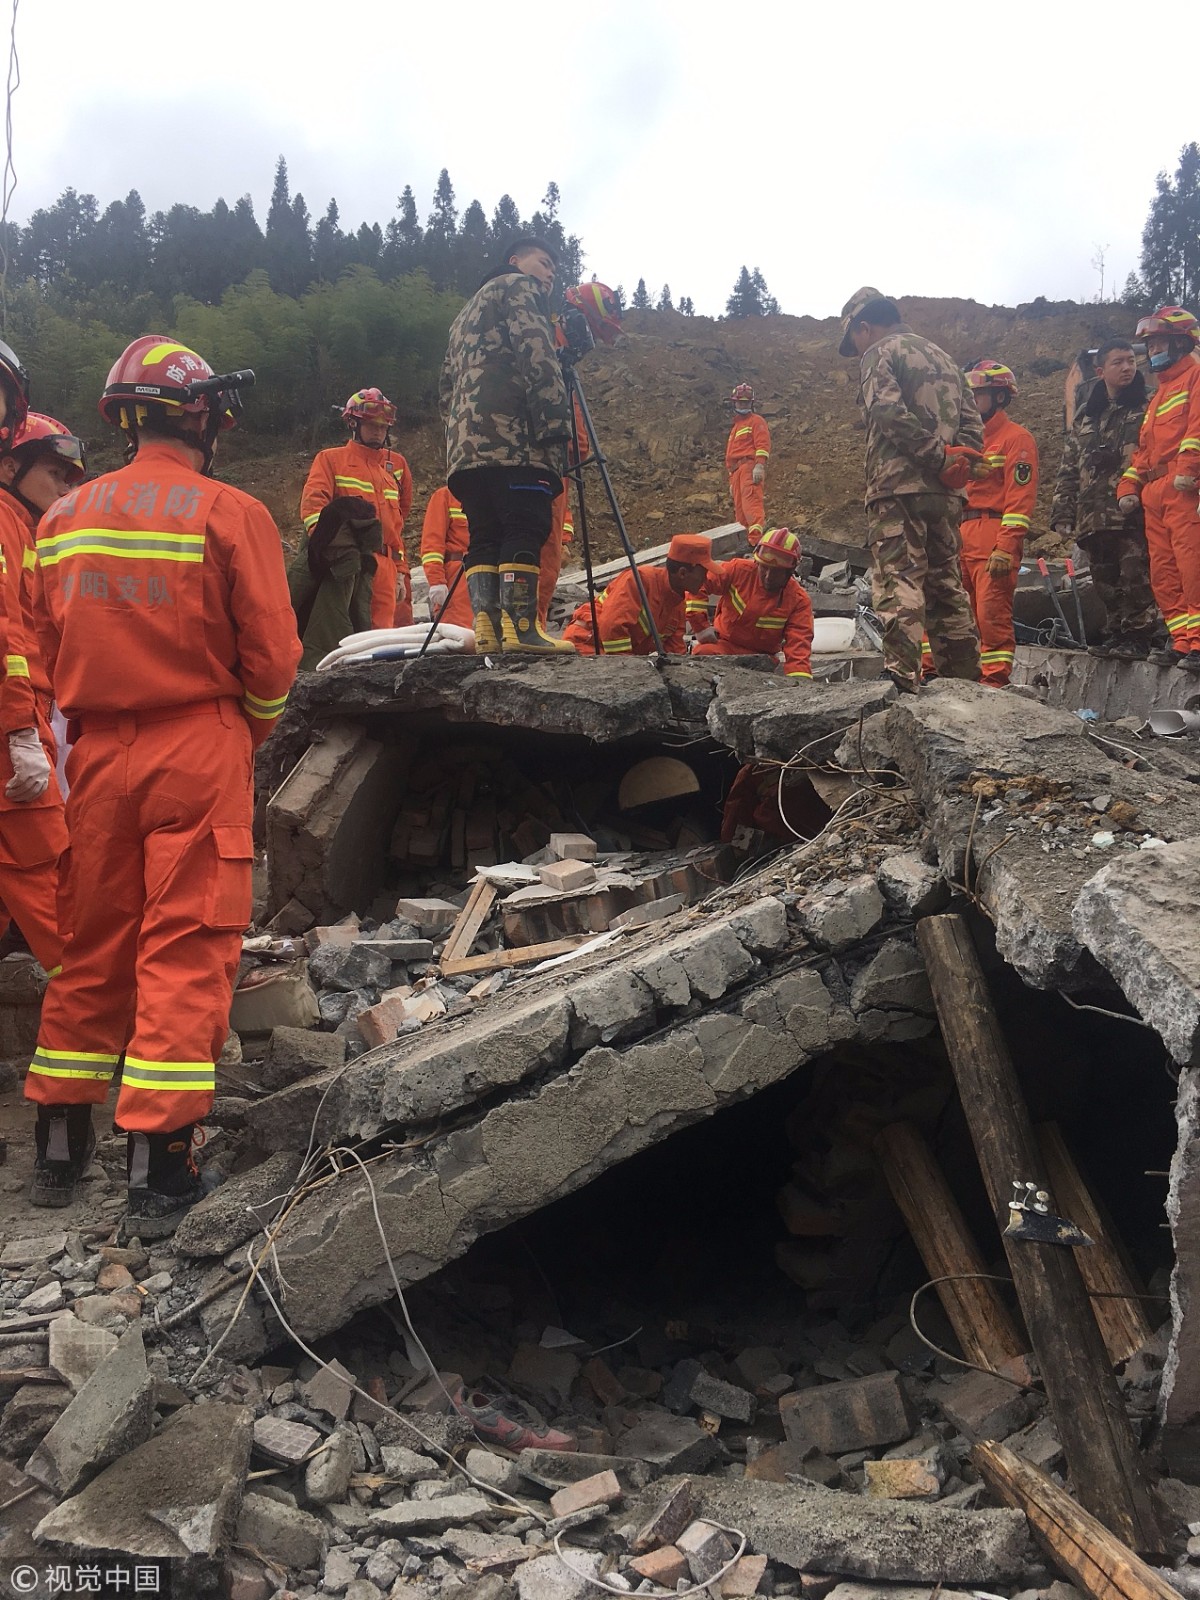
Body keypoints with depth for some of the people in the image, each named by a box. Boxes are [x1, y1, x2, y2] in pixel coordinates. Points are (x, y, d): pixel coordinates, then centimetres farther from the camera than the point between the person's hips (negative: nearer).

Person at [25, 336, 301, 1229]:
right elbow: (271, 656, -9)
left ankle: (62, 1148, 26)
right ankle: (160, 1169, 3)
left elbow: (50, 647, 10)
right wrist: (251, 735, 8)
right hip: (201, 752, -5)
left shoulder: (62, 518, 7)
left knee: (93, 945, 15)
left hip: (98, 752, 5)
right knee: (187, 949, 0)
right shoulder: (230, 513, -8)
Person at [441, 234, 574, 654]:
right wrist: (557, 421, -14)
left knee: (485, 537, 2)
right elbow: (537, 355, -7)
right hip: (513, 438, -8)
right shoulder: (518, 287, 10)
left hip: (465, 443, 9)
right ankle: (521, 628, -23)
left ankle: (487, 630, -8)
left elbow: (447, 384, 30)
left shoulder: (467, 312, 36)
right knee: (526, 529, -14)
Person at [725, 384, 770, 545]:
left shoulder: (756, 421, 8)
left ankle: (756, 537, -46)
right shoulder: (736, 427, 34)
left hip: (750, 466, -9)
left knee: (750, 500, -29)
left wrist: (760, 465, -22)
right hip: (737, 471, 9)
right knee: (740, 511, 1)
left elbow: (763, 444, -7)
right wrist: (732, 480, 30)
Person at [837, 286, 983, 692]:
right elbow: (972, 421, 17)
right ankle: (965, 681, 16)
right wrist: (956, 461, 2)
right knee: (946, 585, 13)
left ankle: (901, 677, -26)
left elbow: (889, 412, -17)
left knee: (898, 580, -14)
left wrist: (938, 456, -14)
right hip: (944, 492, 8)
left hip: (899, 487, -7)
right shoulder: (942, 357, 26)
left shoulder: (881, 353, 2)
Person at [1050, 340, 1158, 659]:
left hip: (1134, 514, -5)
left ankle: (1138, 637, -5)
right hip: (1093, 515, 5)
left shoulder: (1148, 406, 6)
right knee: (1106, 582, 8)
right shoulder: (1085, 415, 20)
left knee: (1135, 576, -11)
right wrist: (1063, 512, 11)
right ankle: (1114, 633, 18)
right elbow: (1068, 468, 19)